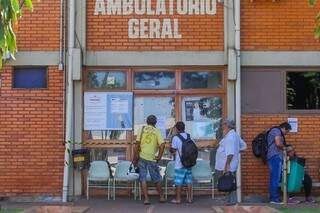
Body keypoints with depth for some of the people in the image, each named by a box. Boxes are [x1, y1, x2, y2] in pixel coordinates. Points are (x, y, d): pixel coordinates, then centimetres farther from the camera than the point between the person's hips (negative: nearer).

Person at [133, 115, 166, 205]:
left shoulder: (142, 129, 4)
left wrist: (135, 157, 0)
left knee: (143, 179, 5)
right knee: (157, 179, 13)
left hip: (142, 157, 1)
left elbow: (137, 143, -4)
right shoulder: (157, 131, 2)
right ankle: (161, 197, 23)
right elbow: (162, 145, -10)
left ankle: (146, 199, 1)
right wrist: (159, 156, -1)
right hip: (152, 158, 0)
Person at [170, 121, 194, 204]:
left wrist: (170, 148, 11)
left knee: (178, 181, 2)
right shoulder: (189, 137, 5)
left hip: (179, 164, -5)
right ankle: (189, 198, 13)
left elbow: (172, 150, -9)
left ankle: (178, 199, 6)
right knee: (188, 181, 10)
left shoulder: (176, 138, -11)